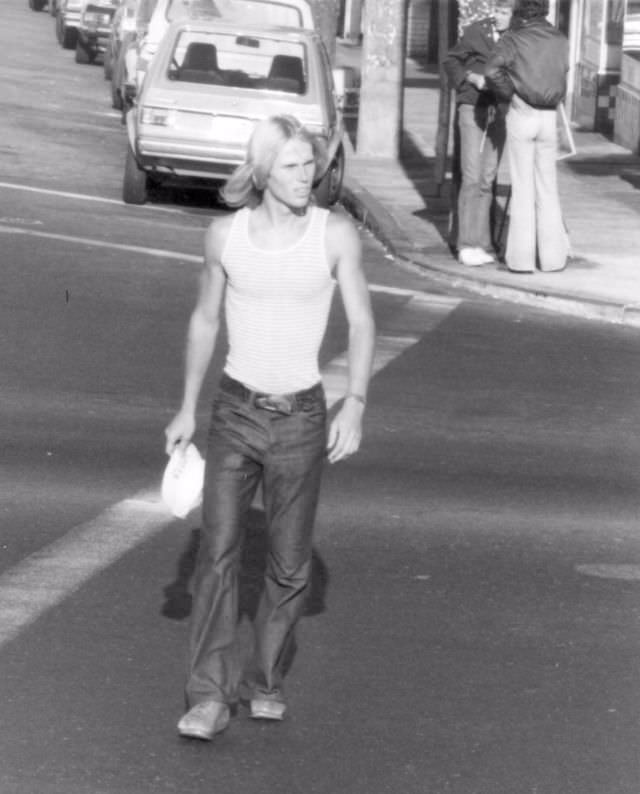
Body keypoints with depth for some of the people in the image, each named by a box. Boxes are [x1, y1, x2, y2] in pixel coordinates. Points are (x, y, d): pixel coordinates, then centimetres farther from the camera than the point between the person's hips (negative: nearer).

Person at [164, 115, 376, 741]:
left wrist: (355, 406, -18)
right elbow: (205, 320, 9)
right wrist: (186, 409, 11)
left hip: (301, 416, 0)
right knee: (217, 553, -10)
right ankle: (210, 696, -9)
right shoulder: (225, 235, -4)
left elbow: (362, 324, -6)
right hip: (236, 410, 1)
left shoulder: (336, 234, -9)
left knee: (289, 565, 7)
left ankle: (268, 683, 26)